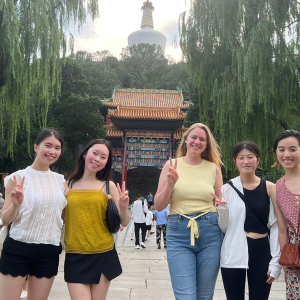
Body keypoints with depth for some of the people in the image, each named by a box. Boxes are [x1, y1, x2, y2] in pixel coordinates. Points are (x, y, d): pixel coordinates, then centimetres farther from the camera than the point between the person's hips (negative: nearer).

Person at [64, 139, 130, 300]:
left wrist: (123, 207, -19)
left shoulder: (108, 185, 0)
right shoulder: (67, 185, 2)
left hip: (103, 255, 0)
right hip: (75, 257, 0)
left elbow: (124, 222, -1)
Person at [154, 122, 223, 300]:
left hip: (210, 233, 2)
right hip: (179, 233, -1)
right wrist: (170, 184, -13)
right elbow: (159, 206, 2)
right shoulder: (172, 165, 3)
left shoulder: (213, 167, 6)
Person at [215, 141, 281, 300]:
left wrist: (276, 261, -2)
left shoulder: (269, 188, -1)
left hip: (261, 253, 0)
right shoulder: (227, 188, -2)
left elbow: (275, 227, 2)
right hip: (233, 255, 0)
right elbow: (224, 228, 2)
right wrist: (222, 209, -16)